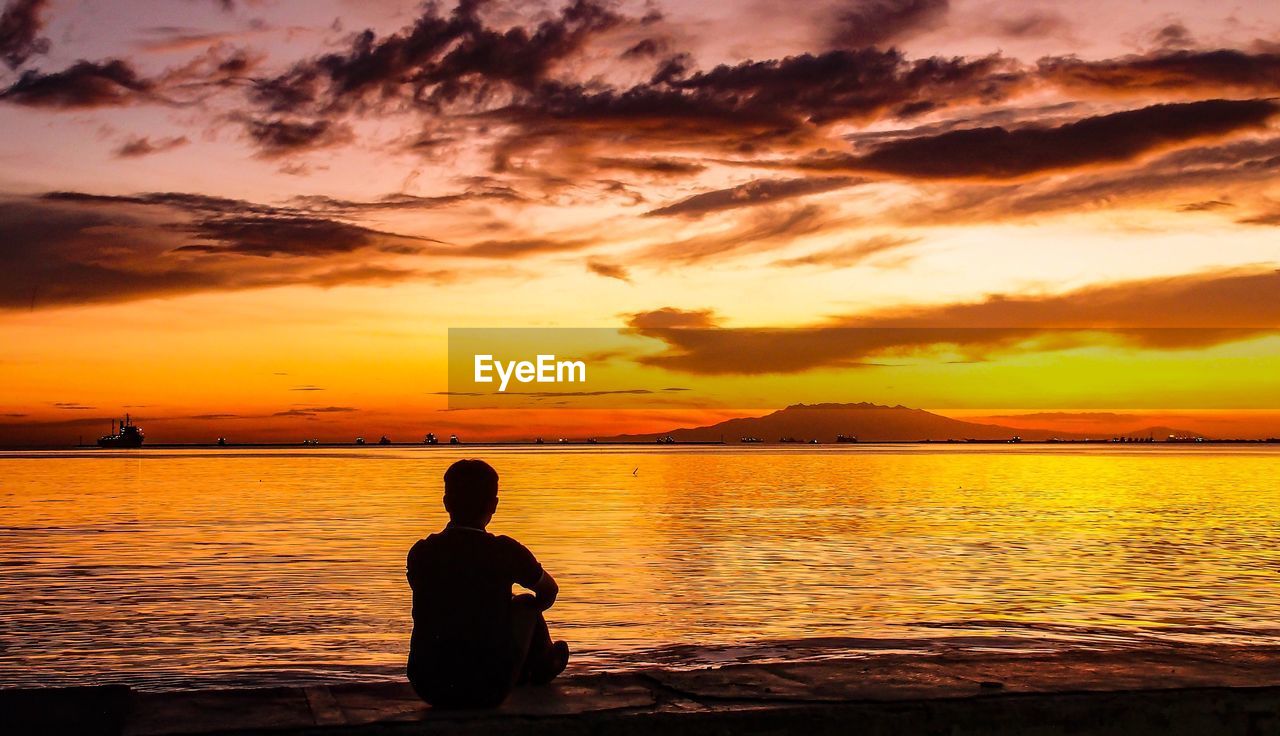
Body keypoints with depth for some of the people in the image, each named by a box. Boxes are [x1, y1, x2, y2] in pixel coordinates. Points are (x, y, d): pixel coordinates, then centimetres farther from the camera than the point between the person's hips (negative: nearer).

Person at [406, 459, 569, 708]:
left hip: (428, 688, 3)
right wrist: (531, 608, 34)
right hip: (488, 691, -3)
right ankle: (544, 665, 49)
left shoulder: (421, 553, -4)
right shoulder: (504, 552, -11)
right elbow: (549, 591, 10)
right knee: (526, 604, 21)